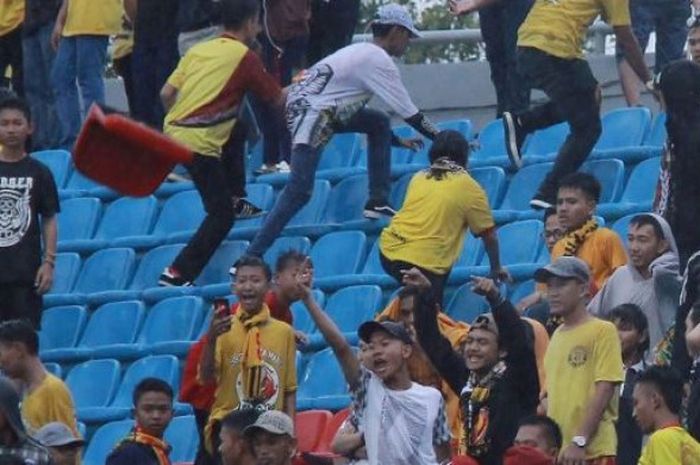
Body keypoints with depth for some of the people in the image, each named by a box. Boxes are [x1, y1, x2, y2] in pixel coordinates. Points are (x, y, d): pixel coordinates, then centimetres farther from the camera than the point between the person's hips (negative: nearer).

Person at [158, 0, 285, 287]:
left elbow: (167, 94, 13)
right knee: (221, 215, -3)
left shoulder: (198, 50, 14)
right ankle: (176, 275, -10)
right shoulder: (244, 56, -3)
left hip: (172, 131, 8)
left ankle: (236, 199, 36)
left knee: (236, 134, 33)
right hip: (198, 143, -8)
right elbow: (277, 99, 5)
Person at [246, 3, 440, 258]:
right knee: (299, 192, -15)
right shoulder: (379, 61, -9)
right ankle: (252, 257, -19)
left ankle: (378, 202, 16)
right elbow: (410, 114, -8)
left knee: (378, 123, 18)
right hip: (311, 115, -10)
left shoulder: (364, 53, 19)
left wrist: (398, 141, 35)